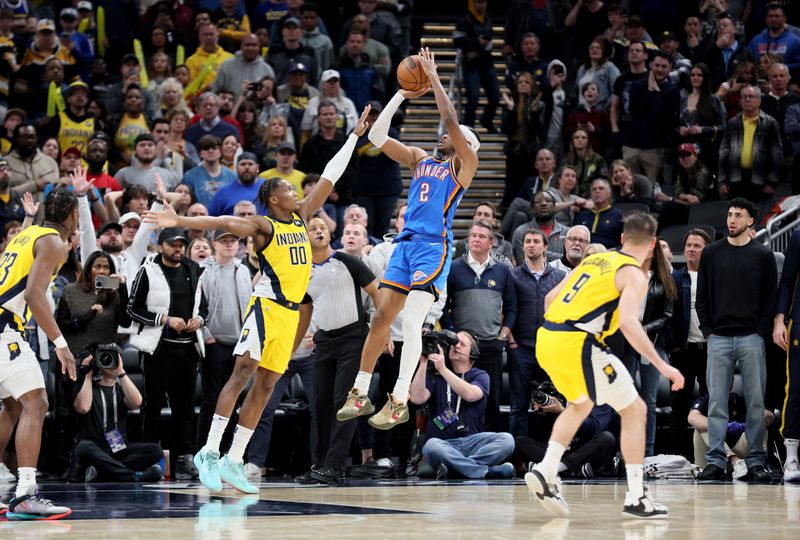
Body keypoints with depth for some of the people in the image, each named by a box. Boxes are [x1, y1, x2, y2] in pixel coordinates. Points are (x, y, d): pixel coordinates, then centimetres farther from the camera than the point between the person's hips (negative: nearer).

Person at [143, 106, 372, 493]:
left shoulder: (300, 218, 14)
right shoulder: (263, 226, -5)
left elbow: (329, 178, 17)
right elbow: (221, 222, -19)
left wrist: (355, 136, 19)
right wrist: (179, 222, -33)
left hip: (292, 312, 7)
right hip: (266, 306, -7)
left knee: (265, 385, 4)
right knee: (243, 373, -18)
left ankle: (233, 461, 6)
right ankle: (210, 451, -19)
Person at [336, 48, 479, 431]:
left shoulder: (464, 165, 2)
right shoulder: (419, 159, 19)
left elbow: (451, 120, -12)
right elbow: (377, 136, 12)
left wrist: (434, 78, -7)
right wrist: (402, 95, 8)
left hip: (433, 247, -7)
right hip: (405, 244, 7)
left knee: (411, 321, -16)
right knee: (381, 317, 5)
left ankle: (400, 402, -16)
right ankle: (360, 394, 11)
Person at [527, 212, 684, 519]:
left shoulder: (595, 259, 21)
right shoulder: (633, 275, -2)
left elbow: (550, 298, 24)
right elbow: (629, 323, -19)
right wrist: (662, 366, -18)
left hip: (545, 339, 8)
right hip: (577, 344, -8)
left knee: (580, 405, 32)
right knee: (634, 410, 4)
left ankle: (545, 472, 17)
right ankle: (635, 499, 0)